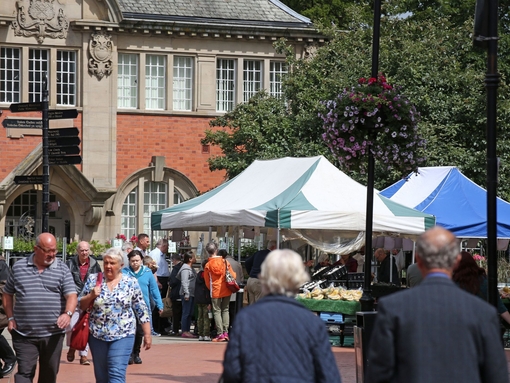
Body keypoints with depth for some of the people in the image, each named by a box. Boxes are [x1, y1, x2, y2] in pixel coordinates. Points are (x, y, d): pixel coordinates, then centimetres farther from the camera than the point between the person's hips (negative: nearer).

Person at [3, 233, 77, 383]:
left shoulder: (62, 269, 1)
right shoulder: (18, 267, 4)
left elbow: (72, 295, -9)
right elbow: (7, 294, 14)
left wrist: (68, 314, -29)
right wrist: (10, 318, 3)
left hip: (53, 334, 0)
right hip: (24, 334, 0)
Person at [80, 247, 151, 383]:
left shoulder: (131, 283, 0)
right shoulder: (93, 280, 4)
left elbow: (141, 310, 2)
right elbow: (81, 305, 7)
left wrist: (147, 334, 0)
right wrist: (91, 296, -12)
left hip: (122, 335, -3)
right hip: (97, 335, 3)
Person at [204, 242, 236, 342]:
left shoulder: (208, 265, -4)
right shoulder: (224, 261, -1)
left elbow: (207, 281, 2)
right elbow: (232, 275, 3)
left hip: (215, 291, -2)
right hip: (226, 290, 2)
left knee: (217, 311, 2)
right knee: (225, 310, 11)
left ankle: (220, 334, -7)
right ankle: (225, 332, 3)